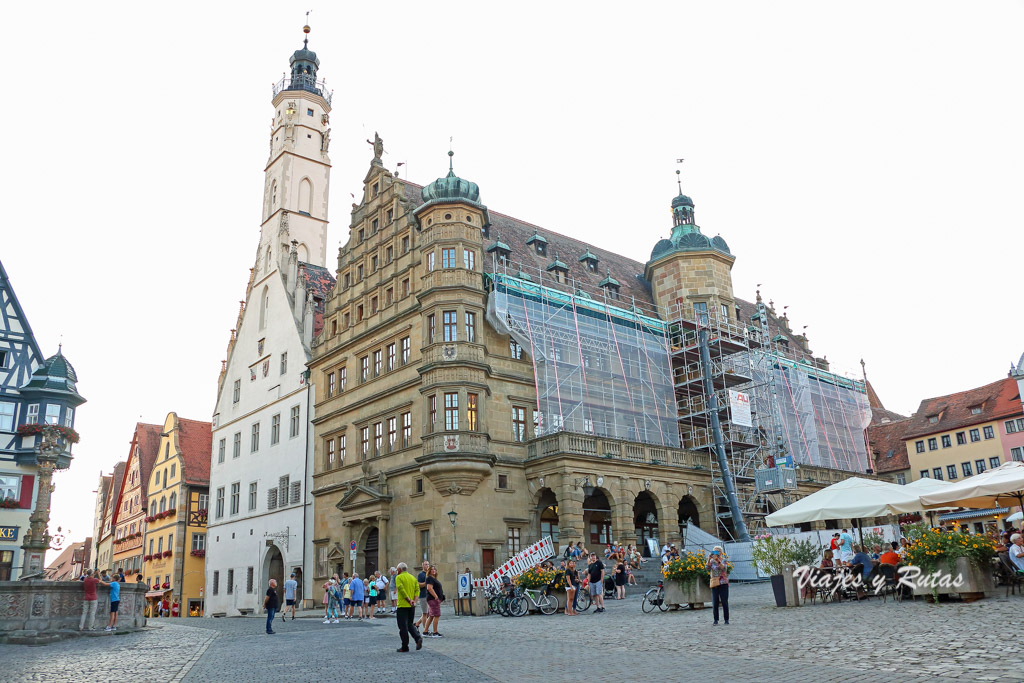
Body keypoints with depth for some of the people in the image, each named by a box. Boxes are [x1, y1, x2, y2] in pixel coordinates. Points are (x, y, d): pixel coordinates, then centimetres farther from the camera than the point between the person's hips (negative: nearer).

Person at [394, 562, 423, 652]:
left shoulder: (399, 577, -5)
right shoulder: (413, 577, 13)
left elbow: (401, 589, -17)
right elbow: (417, 590, 4)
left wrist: (409, 600, -15)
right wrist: (414, 600, -5)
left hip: (403, 605, -6)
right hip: (412, 606, 6)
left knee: (403, 626, 2)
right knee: (410, 624, 18)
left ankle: (405, 647, 5)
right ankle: (418, 637, -5)